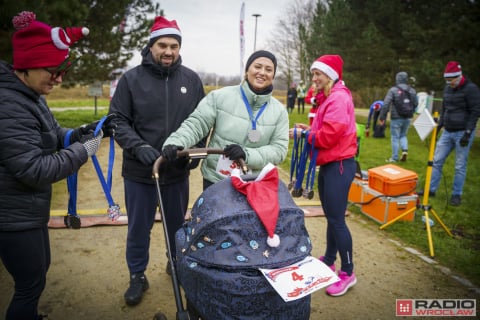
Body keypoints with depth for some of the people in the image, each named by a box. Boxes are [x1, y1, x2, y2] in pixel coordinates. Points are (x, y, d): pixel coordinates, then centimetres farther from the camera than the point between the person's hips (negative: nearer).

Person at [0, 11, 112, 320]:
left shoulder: (30, 95, 5)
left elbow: (49, 136, 16)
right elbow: (34, 171, -28)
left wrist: (79, 133, -3)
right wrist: (83, 150, -20)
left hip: (27, 211, 10)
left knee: (40, 268, 26)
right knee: (31, 283, 8)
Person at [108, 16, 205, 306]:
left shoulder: (192, 79, 1)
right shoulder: (131, 79, -5)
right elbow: (118, 121, -6)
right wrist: (138, 146, -21)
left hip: (179, 170, 2)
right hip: (139, 171, -1)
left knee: (177, 223, 19)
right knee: (139, 228, 12)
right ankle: (138, 277, 34)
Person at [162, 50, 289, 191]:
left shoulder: (279, 111, 2)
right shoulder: (220, 97, -5)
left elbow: (279, 149, -7)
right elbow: (196, 123, -6)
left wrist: (247, 154, -24)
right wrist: (176, 142, -26)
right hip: (215, 181, -1)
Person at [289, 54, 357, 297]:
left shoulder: (339, 98, -16)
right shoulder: (328, 98, 15)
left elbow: (330, 135, -22)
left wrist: (304, 134, -10)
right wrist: (309, 129, 3)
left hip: (339, 165, -10)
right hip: (329, 164, 10)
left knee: (337, 219, -3)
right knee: (330, 216, 18)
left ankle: (348, 273, 12)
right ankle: (329, 260, 33)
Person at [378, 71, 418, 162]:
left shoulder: (393, 90, -12)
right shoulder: (412, 90, 3)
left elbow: (386, 104, -16)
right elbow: (415, 104, 8)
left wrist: (382, 117, -10)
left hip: (396, 118, -4)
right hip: (408, 118, 5)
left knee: (395, 138, 4)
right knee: (403, 135, 22)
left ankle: (394, 158, 9)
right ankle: (405, 150, 2)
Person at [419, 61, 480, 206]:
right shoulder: (448, 88, 10)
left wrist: (468, 133, -18)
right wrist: (439, 126, 12)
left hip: (462, 133, -6)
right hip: (448, 132, 7)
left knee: (460, 166, 1)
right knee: (437, 160, 6)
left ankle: (456, 195, 12)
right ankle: (431, 189, 15)